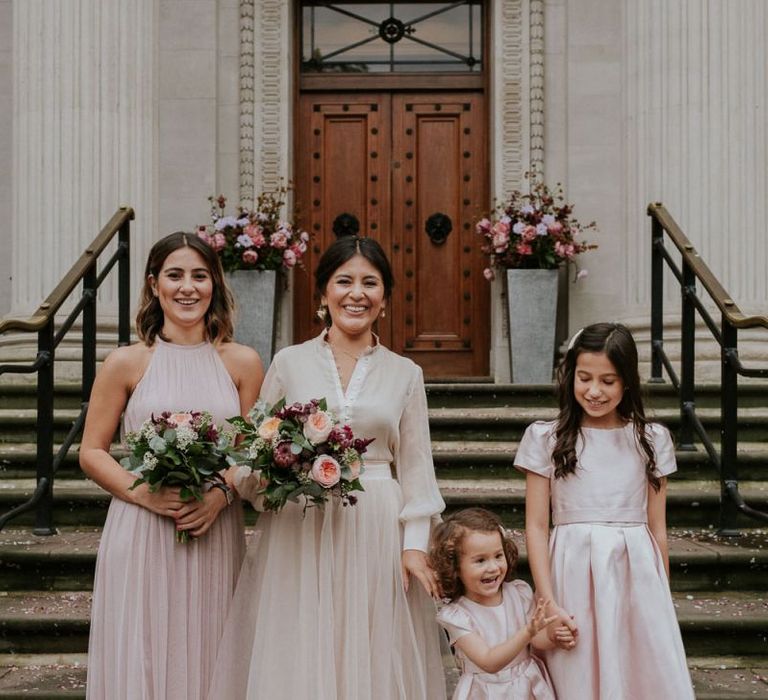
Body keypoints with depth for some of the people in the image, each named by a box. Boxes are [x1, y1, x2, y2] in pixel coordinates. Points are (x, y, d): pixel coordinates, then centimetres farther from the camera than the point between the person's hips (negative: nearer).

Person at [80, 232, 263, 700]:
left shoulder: (243, 363, 3)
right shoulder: (126, 364, 0)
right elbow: (92, 452, 3)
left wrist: (222, 493, -11)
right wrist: (140, 491, -14)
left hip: (217, 535, 1)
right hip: (140, 537, -1)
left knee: (208, 658, 9)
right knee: (140, 660, 4)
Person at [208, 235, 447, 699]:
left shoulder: (405, 374, 7)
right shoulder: (289, 363, 4)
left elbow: (416, 468, 6)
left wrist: (415, 544, -2)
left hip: (377, 534, 1)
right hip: (300, 533, 0)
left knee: (374, 661, 4)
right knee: (299, 662, 1)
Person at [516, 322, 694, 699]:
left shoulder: (650, 440, 5)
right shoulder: (546, 439, 0)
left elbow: (657, 527, 9)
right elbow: (536, 527, -2)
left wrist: (661, 597, 10)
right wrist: (548, 603, -9)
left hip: (636, 576, 1)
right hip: (574, 578, -1)